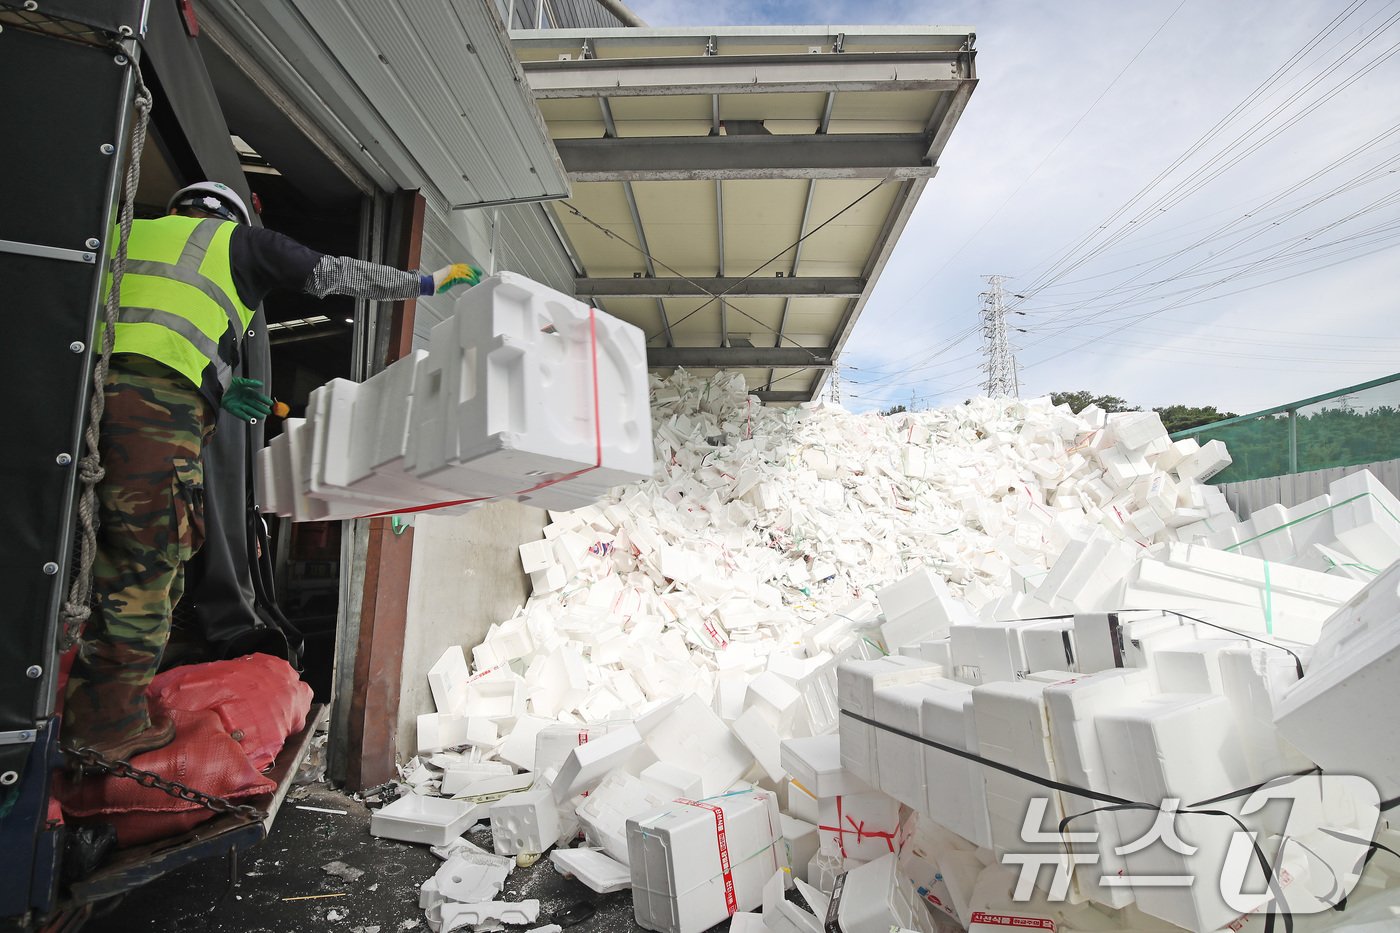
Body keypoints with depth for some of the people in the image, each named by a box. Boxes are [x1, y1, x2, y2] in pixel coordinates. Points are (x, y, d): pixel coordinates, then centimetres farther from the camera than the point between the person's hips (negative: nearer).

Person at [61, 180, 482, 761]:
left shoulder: (130, 231, 31)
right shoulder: (238, 239, 17)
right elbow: (335, 274, 15)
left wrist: (214, 391, 26)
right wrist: (428, 282, 24)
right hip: (160, 404, -6)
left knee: (102, 558, 15)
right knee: (147, 566, 2)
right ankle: (107, 725, 10)